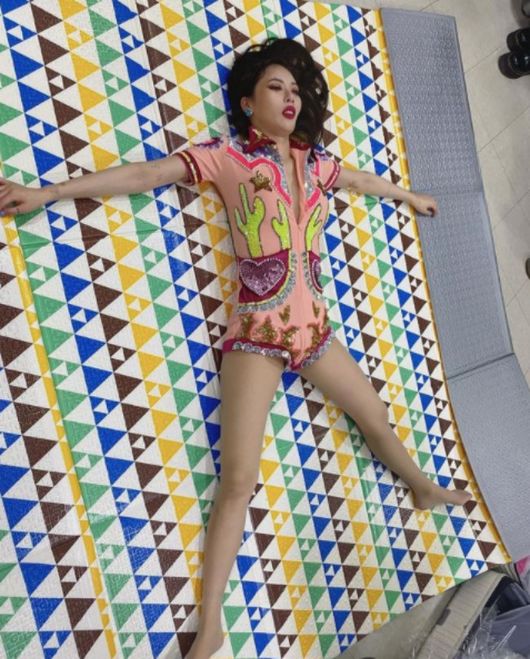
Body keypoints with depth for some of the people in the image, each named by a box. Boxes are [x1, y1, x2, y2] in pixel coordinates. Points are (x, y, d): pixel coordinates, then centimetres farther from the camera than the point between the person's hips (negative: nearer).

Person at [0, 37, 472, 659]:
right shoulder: (227, 156, -5)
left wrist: (409, 195, 47)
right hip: (256, 332, -5)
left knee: (376, 416, 22)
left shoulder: (314, 160, 10)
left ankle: (424, 489, 52)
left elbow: (362, 178, 29)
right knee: (238, 480, -10)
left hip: (312, 327, 6)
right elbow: (145, 173, -12)